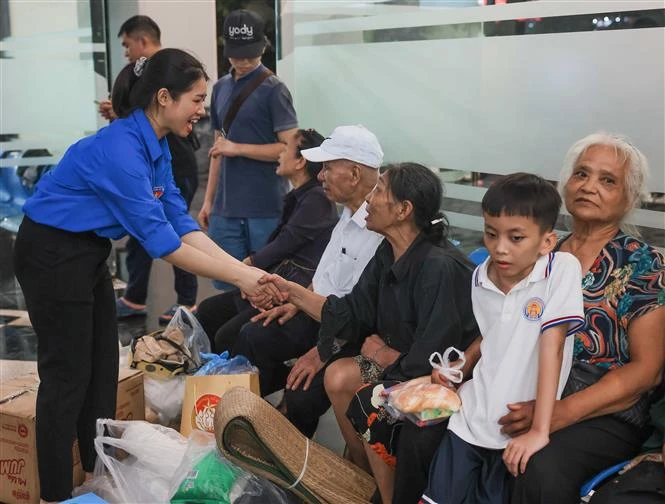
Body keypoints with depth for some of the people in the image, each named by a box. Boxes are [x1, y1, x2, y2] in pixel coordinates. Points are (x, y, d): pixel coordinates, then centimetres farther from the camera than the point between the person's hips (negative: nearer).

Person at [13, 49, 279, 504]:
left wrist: (244, 268, -10)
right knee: (68, 375, -1)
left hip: (89, 253, 9)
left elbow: (181, 222, -1)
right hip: (53, 255, -9)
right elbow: (160, 240, -28)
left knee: (103, 367, 15)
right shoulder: (120, 148, -28)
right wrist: (239, 278, -23)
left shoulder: (156, 145, 1)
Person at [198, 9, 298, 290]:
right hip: (226, 208, 5)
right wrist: (208, 200, 13)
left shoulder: (273, 90, -5)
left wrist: (238, 148, -13)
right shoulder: (221, 88, 12)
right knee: (228, 287, 9)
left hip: (266, 209, -5)